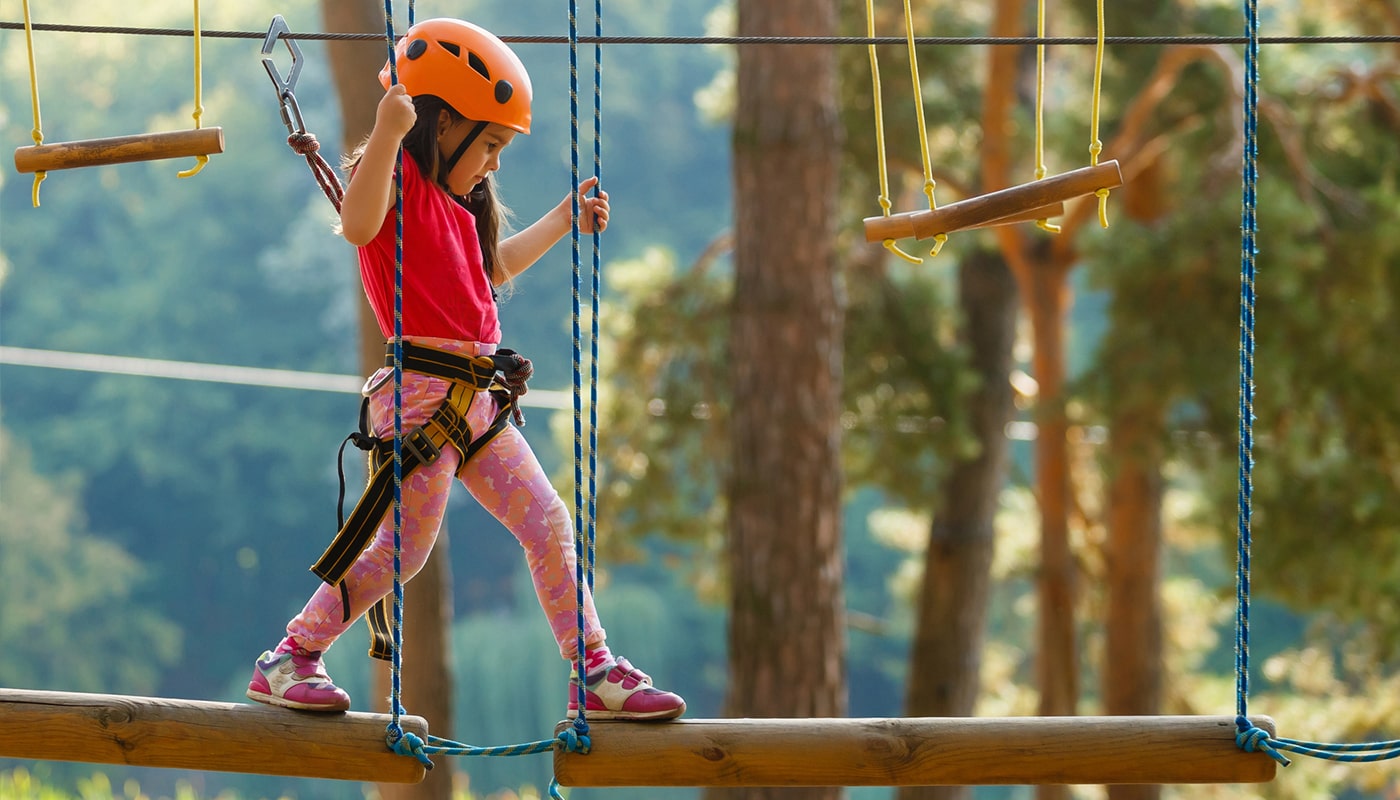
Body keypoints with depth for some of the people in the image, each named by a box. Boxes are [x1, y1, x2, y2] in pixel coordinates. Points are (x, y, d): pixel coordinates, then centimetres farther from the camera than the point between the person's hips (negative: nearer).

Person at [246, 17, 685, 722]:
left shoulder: (456, 203, 21)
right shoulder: (395, 175, -8)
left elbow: (494, 269, 40)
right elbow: (358, 225, -32)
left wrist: (565, 221, 43)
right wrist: (386, 134, -40)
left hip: (477, 400, 9)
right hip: (424, 392, -9)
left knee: (548, 525, 6)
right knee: (404, 545, -10)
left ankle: (596, 673, 12)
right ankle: (286, 662, -1)